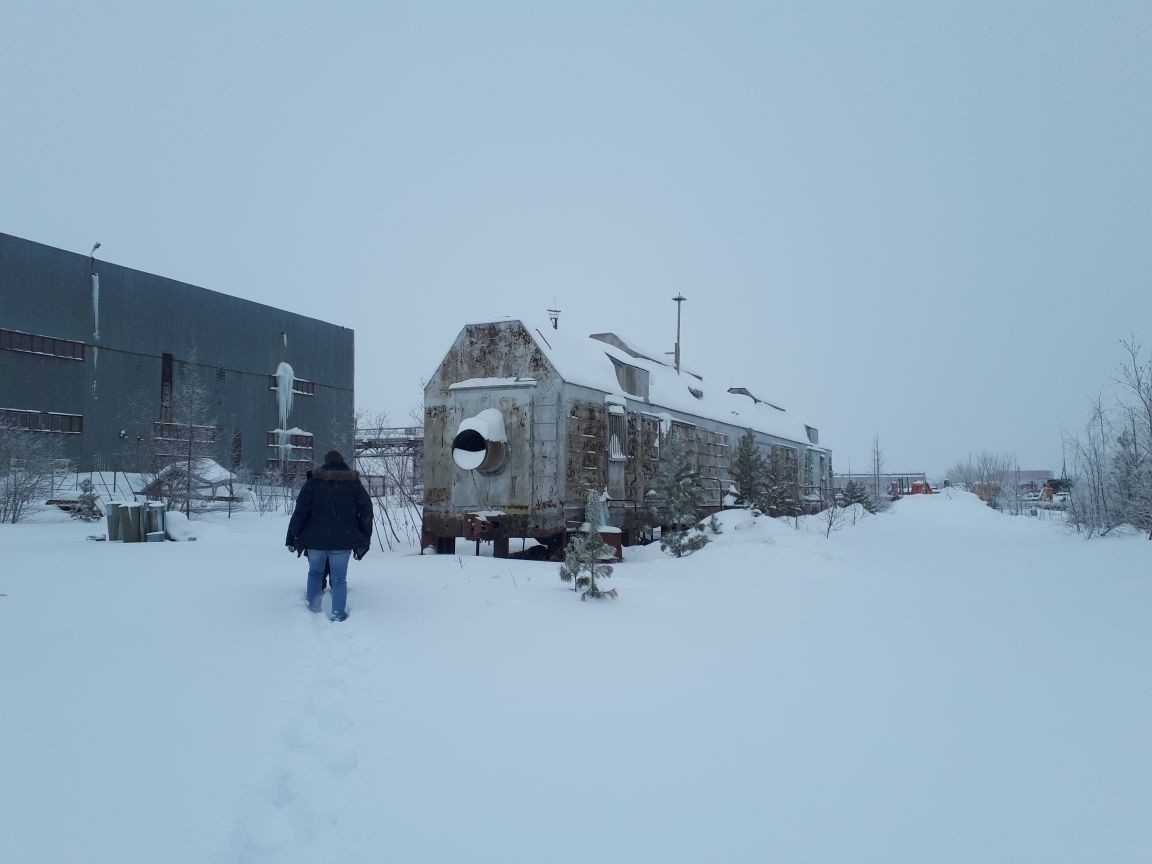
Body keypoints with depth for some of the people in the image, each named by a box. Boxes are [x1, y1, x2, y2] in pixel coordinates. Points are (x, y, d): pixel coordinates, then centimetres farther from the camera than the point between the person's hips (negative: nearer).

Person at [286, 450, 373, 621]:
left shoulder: (313, 482, 0)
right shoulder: (355, 484, 4)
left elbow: (300, 511, -5)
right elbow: (366, 512, 3)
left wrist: (292, 537, 0)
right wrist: (364, 542, 8)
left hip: (315, 539, 0)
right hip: (343, 541, 0)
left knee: (315, 572, 22)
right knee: (339, 579, 7)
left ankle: (313, 607, 26)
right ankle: (338, 614, 4)